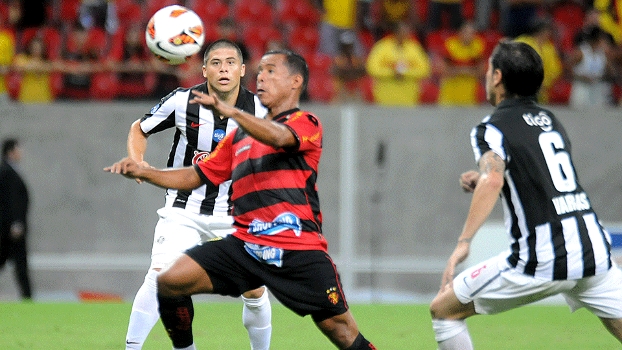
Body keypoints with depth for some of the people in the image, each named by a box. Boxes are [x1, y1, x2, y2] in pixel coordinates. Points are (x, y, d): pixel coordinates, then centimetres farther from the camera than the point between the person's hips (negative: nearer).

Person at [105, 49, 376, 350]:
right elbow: (196, 176, 25)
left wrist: (229, 111, -35)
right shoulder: (239, 137, 22)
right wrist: (142, 172, 12)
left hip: (299, 250, -5)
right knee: (170, 280, -11)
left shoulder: (306, 124, 3)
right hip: (244, 245, 5)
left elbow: (279, 137, -21)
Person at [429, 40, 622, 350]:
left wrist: (464, 242, -30)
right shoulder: (550, 121, 20)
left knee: (444, 310, 8)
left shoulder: (492, 129, -2)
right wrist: (482, 182, 29)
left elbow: (493, 180, -22)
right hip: (595, 251, 6)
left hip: (541, 261, -6)